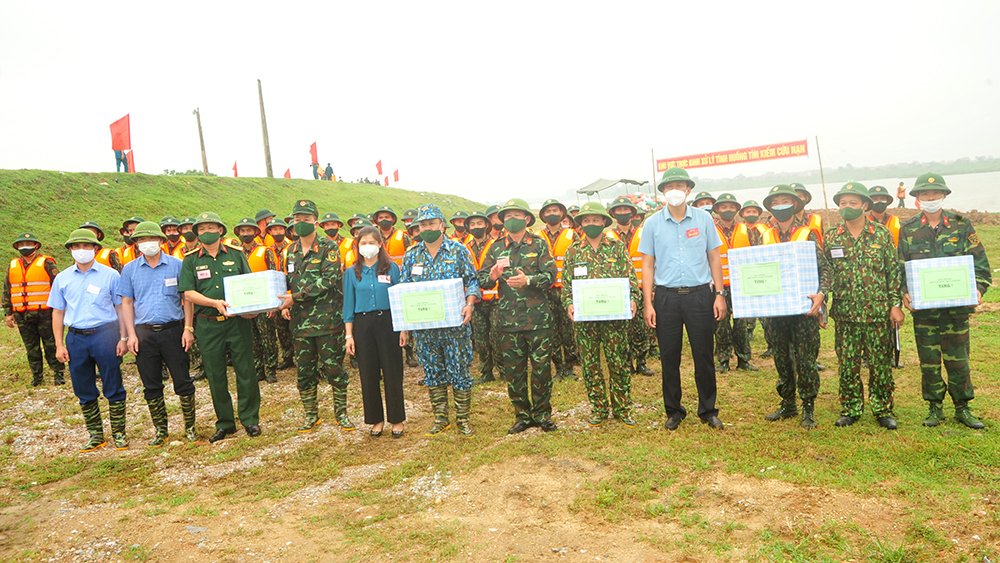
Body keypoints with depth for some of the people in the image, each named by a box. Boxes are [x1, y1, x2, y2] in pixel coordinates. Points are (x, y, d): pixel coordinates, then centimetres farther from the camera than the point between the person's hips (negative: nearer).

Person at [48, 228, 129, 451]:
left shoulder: (110, 275, -1)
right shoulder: (62, 278, 8)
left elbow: (121, 308, 1)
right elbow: (58, 312, 11)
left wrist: (123, 338, -4)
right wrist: (59, 345, 5)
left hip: (105, 334, -3)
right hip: (76, 338, 4)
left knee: (113, 388, 3)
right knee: (84, 391, 10)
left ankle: (119, 433, 14)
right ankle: (95, 435, 23)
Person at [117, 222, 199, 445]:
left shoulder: (176, 265, 1)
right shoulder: (130, 269, 6)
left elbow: (187, 298, 3)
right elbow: (126, 303, 8)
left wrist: (188, 328, -4)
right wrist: (131, 334, -1)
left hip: (173, 331, -2)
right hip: (144, 334, 2)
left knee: (183, 382, 1)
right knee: (151, 386, 9)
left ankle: (190, 427, 14)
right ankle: (160, 430, 22)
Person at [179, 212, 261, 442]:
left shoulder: (236, 254, 6)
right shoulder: (191, 260, 5)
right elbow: (188, 293, -2)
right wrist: (215, 303, -16)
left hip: (238, 321, 0)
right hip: (208, 324, 1)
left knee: (246, 371, 2)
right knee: (215, 376, 8)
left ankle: (250, 419, 16)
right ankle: (225, 423, 21)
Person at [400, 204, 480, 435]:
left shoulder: (458, 250, 0)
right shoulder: (412, 255, 7)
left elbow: (472, 281, 1)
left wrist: (469, 305, -17)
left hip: (455, 324, -3)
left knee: (459, 372, 2)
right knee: (433, 374, 11)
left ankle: (463, 418, 17)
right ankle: (440, 418, 24)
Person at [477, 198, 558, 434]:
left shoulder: (539, 244, 3)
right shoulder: (497, 248, 10)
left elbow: (551, 275, -6)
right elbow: (481, 279, 8)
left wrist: (528, 280, -22)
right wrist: (491, 277, -14)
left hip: (538, 318, -2)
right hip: (507, 319, 2)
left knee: (542, 368, 3)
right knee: (513, 371, 8)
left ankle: (542, 414, 19)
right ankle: (522, 415, 22)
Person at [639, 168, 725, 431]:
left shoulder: (703, 218, 3)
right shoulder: (652, 223, 3)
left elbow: (714, 258, 7)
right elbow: (647, 265, 4)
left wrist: (719, 294, 1)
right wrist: (648, 304, -2)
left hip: (699, 294, 0)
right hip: (666, 296, 0)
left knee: (704, 355, 6)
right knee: (669, 357, 7)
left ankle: (708, 410, 20)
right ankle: (674, 411, 21)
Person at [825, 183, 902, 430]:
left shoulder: (882, 234, 1)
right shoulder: (831, 238, 4)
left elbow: (894, 271, 2)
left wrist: (896, 304, -3)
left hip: (878, 312, -1)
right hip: (845, 314, 1)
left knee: (880, 363, 5)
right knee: (847, 364, 6)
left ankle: (883, 409, 19)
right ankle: (850, 409, 18)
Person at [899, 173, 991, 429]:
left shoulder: (962, 225, 1)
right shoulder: (908, 230, 3)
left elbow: (980, 262, 2)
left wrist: (978, 287, -13)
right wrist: (904, 292, -10)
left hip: (956, 306, 0)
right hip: (922, 309, 0)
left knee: (958, 360, 7)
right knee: (928, 362, 8)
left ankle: (963, 408, 23)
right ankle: (935, 408, 21)